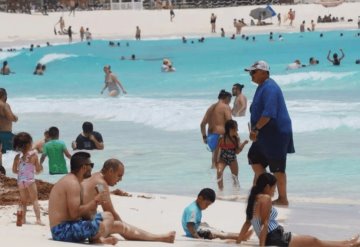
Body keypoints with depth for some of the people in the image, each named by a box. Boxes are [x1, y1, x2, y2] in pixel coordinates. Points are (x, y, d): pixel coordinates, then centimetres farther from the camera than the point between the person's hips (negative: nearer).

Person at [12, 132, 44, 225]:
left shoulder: (17, 157, 0)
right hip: (30, 180, -3)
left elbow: (14, 170, 4)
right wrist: (40, 167, 18)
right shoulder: (33, 155, -8)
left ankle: (23, 219, 13)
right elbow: (38, 170, -4)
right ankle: (38, 219, -6)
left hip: (20, 181, 3)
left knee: (23, 201, 15)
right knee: (34, 200, 3)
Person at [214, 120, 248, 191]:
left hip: (232, 159, 3)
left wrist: (243, 144, -22)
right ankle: (221, 191, -17)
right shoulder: (222, 138, -16)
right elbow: (217, 150, -7)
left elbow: (237, 151, -10)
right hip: (223, 159, -3)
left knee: (235, 177, 8)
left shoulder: (236, 138, -9)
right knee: (219, 172, -27)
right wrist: (216, 161, -6)